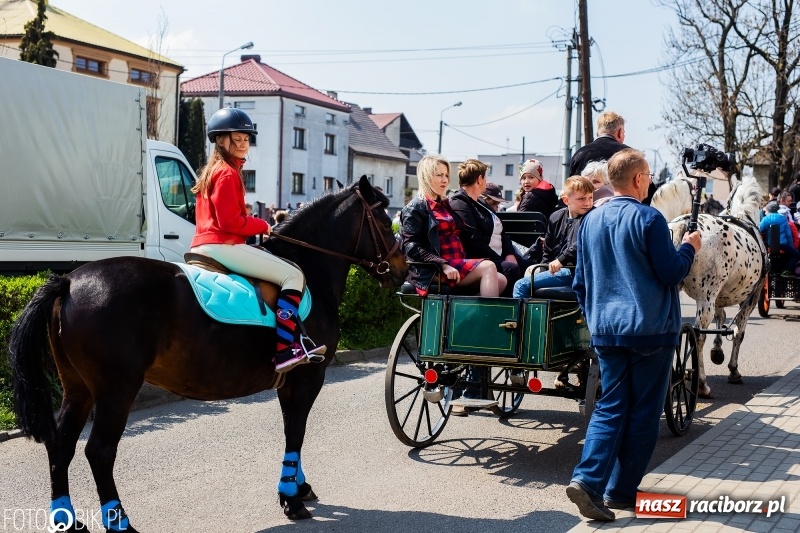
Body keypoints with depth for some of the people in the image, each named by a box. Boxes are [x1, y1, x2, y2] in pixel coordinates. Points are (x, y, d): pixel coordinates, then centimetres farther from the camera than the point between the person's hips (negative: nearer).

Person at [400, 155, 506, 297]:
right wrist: (443, 265, -24)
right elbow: (412, 247, -14)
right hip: (434, 270, -8)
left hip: (458, 263, 8)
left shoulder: (445, 204, 22)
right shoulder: (415, 208, -3)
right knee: (488, 267, -24)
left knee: (500, 280, -12)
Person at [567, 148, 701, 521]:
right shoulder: (648, 218, -10)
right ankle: (621, 491, 10)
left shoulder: (590, 221, 9)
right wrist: (689, 247, 8)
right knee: (643, 413, 6)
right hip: (651, 330, -5)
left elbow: (580, 282, 14)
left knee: (610, 408, 9)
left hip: (606, 332, 5)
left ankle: (587, 479, -7)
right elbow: (671, 273, -9)